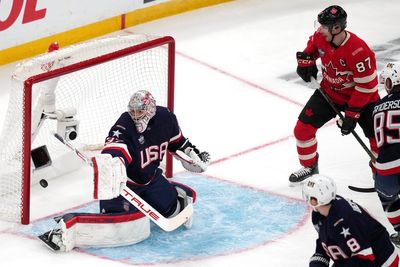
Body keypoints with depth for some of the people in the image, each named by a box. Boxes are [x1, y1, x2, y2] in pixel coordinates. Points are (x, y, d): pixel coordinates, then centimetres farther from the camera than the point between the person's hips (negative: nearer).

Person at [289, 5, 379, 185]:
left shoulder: (358, 51, -35)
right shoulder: (320, 37, -16)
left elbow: (366, 86, -29)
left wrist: (352, 114, -26)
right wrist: (306, 60, -7)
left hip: (361, 97, -5)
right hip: (329, 92, 5)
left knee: (379, 140, -8)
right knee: (303, 128, 0)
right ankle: (309, 167, 24)